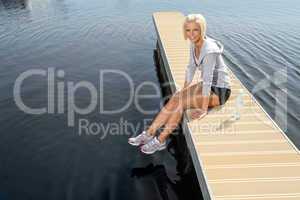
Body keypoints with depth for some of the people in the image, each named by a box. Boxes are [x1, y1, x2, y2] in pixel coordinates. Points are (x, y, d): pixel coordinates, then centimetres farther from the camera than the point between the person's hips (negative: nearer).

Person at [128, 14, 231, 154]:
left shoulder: (209, 49, -27)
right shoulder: (194, 44, -1)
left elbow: (207, 80, -28)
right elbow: (191, 68, 9)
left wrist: (204, 109, -26)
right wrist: (183, 91, 9)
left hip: (219, 90, -7)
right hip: (208, 86, 7)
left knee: (179, 101, -21)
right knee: (175, 99, -12)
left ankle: (160, 141, -10)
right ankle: (149, 133, -9)